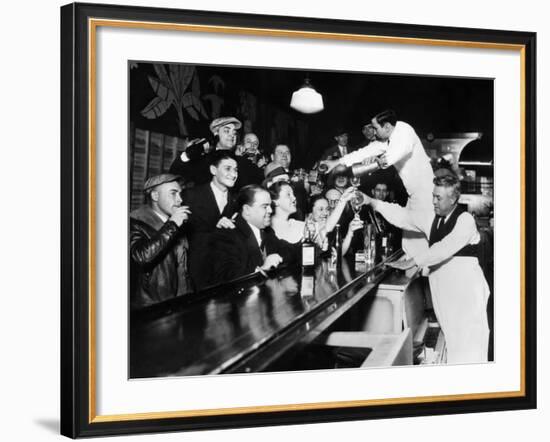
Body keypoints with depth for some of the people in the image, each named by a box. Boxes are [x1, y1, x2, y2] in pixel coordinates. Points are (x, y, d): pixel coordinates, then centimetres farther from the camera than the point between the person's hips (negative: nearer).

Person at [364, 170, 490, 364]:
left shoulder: (465, 220, -10)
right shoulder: (432, 219, 10)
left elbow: (445, 248, -21)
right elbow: (403, 217, 6)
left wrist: (411, 262, -22)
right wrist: (371, 201, -3)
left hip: (466, 289, -6)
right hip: (441, 288, 6)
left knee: (468, 338, -7)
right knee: (450, 338, 7)